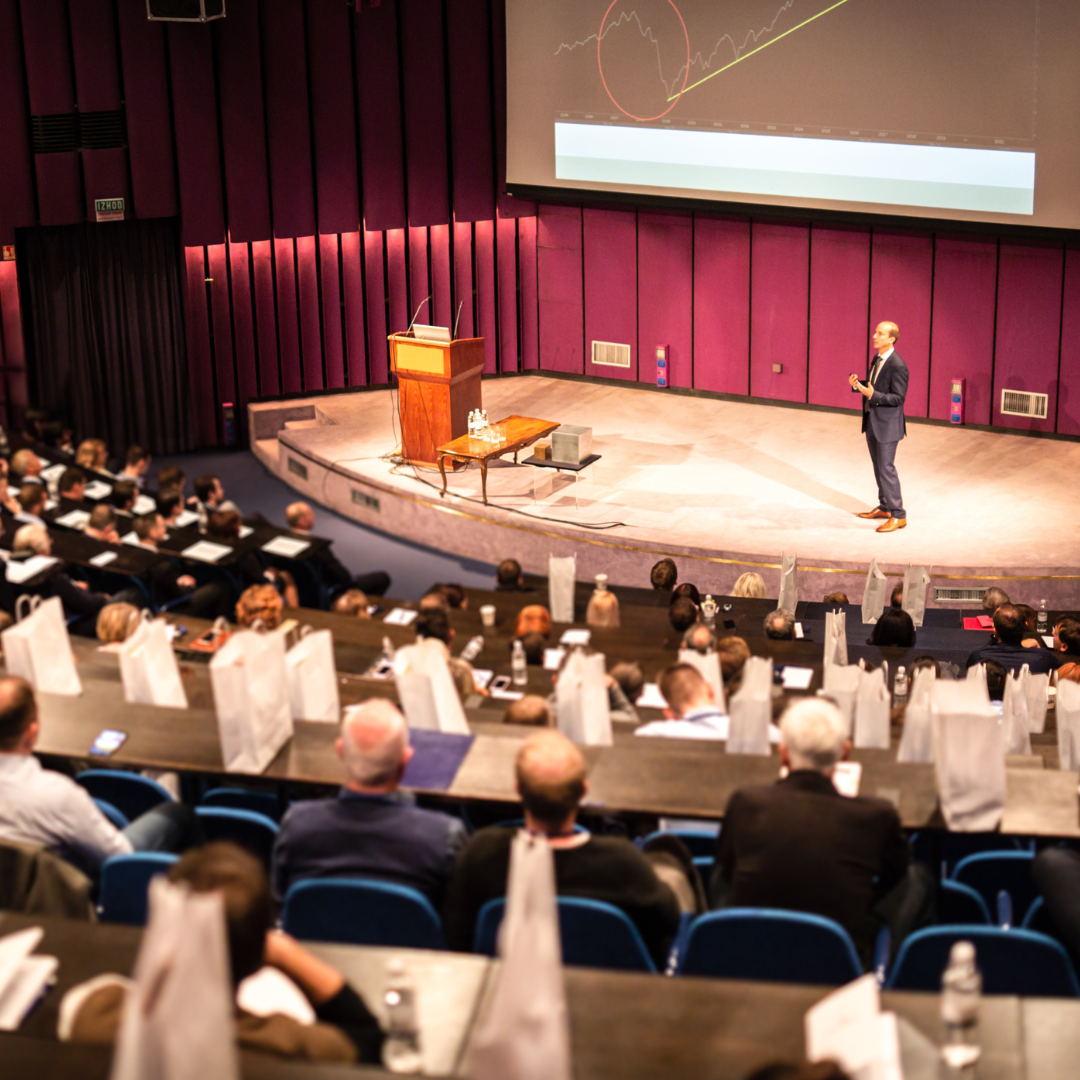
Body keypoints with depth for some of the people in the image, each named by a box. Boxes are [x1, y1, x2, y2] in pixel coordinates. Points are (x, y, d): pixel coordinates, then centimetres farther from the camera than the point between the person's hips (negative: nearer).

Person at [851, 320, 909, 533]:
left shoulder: (897, 366, -20)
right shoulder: (877, 359, 8)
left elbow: (898, 398, -21)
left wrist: (872, 395, -31)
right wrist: (858, 385, -3)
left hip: (887, 424, -9)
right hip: (872, 421, 9)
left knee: (886, 468, -6)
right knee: (878, 467, 18)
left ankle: (898, 516, 0)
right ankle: (884, 507, 30)